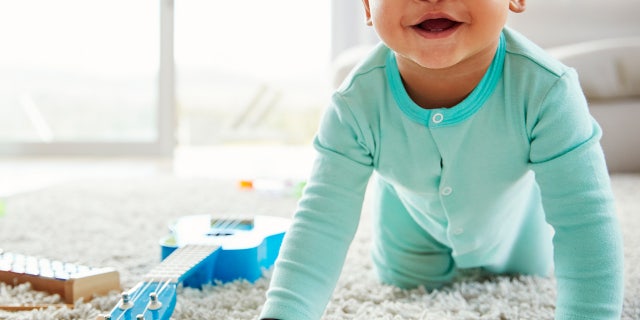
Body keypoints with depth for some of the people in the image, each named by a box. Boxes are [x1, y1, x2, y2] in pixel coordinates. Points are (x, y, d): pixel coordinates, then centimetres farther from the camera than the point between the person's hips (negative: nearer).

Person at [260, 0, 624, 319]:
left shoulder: (546, 90, -42)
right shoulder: (357, 104, -39)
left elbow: (585, 221, -37)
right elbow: (323, 222, -37)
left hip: (510, 212, 1)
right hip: (415, 214, 0)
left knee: (530, 273, 26)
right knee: (405, 279, 22)